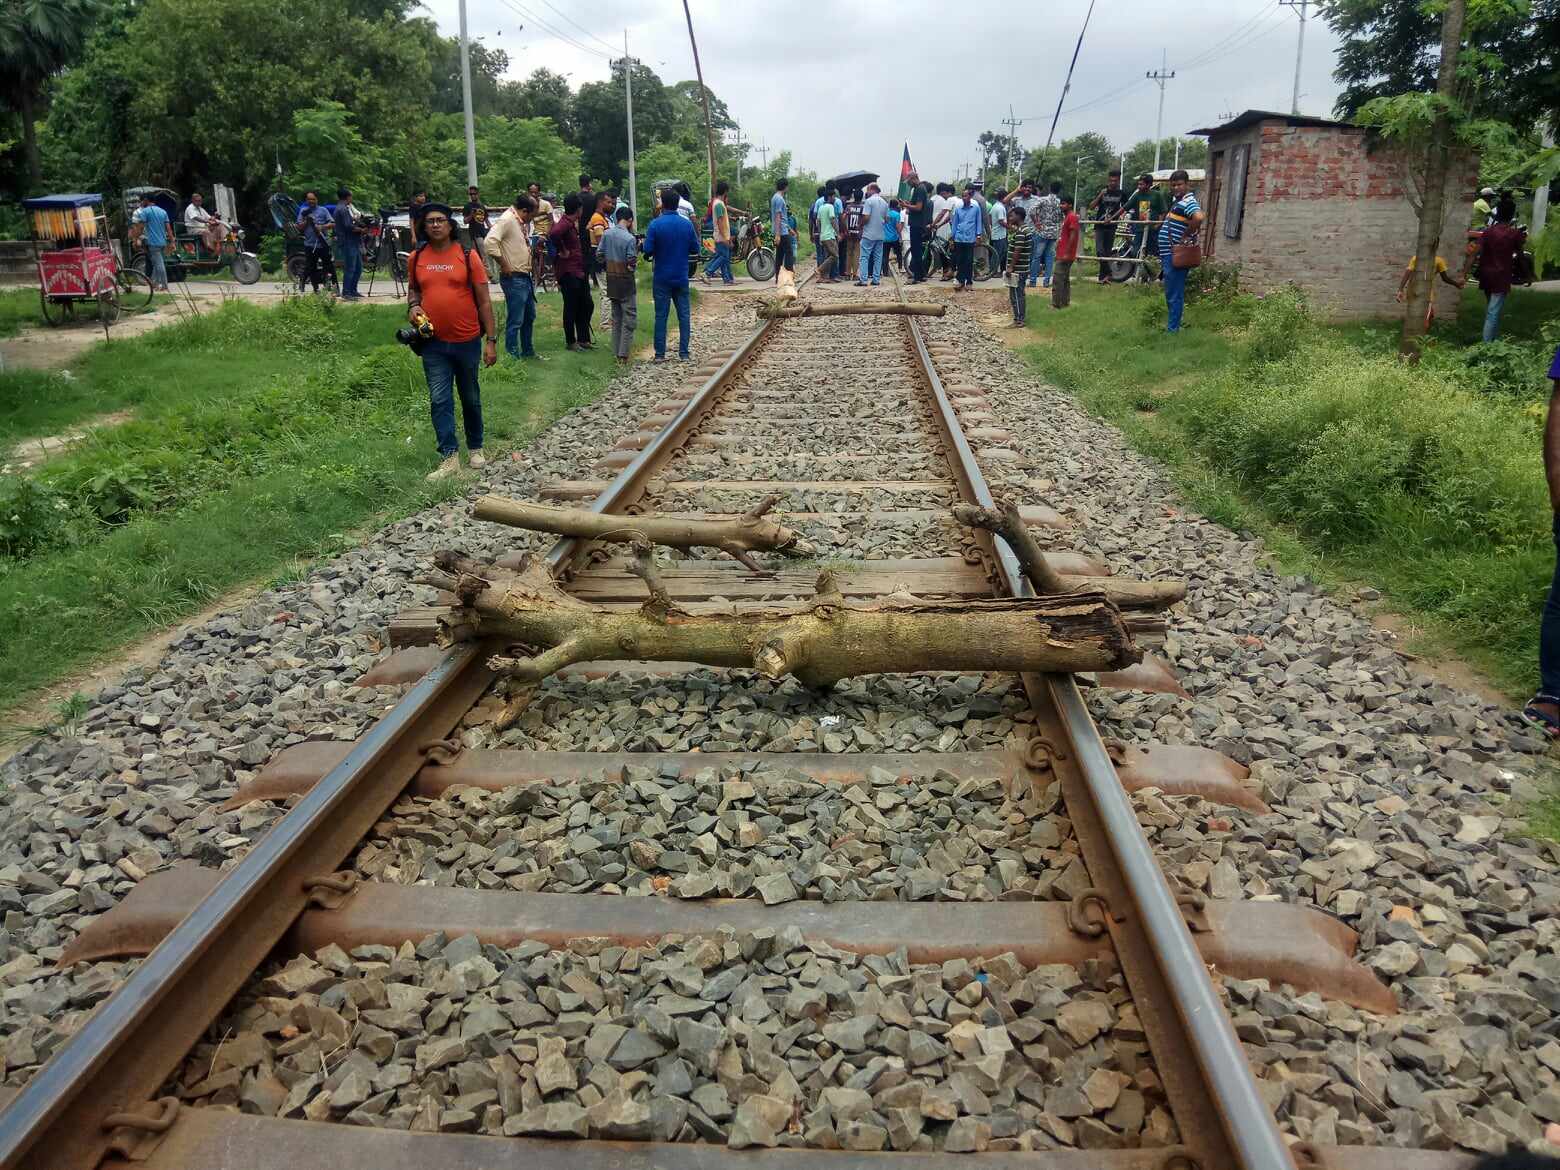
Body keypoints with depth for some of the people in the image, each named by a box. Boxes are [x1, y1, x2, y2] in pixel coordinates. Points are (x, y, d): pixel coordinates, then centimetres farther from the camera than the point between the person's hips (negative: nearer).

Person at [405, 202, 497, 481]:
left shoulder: (468, 256, -6)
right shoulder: (416, 258, 3)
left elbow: (484, 300, -4)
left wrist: (491, 340, -8)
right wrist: (413, 305, -3)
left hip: (467, 341, -2)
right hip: (433, 343, 2)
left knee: (471, 398, 13)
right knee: (439, 400, -3)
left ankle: (475, 448, 30)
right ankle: (450, 457, 0)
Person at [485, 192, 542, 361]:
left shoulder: (522, 222, 12)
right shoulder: (506, 220, -16)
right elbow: (489, 242, -29)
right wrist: (504, 266, -21)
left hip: (526, 277, 10)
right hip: (514, 279, -10)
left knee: (529, 317, 21)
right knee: (515, 321, -3)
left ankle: (528, 351, 34)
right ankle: (512, 356, 6)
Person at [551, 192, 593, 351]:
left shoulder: (573, 224, 14)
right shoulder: (565, 224, -17)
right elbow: (553, 234, -37)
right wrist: (562, 251, -25)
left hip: (579, 272, 10)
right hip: (568, 273, -10)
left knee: (586, 306, 14)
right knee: (571, 308, 0)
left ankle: (583, 339, 23)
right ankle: (570, 342, 10)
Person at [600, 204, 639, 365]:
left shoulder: (607, 234, -1)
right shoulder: (630, 238, -18)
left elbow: (599, 254, 3)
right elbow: (632, 263, -17)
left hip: (611, 281, 6)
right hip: (626, 281, -6)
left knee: (616, 317, 16)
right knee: (629, 318, 0)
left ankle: (617, 352, 21)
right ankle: (623, 355, -6)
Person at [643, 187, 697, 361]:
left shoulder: (656, 224, -11)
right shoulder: (687, 224, -2)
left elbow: (648, 250, -12)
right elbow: (695, 247, 6)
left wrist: (658, 251, 9)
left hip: (662, 278, -2)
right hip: (681, 277, 2)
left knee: (661, 316, 4)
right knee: (683, 315, 7)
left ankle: (660, 354, 5)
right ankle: (683, 353, 6)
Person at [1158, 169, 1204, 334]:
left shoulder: (1188, 201, -14)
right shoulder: (1179, 201, 17)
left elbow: (1199, 217, -34)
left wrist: (1185, 237, -24)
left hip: (1176, 256, -10)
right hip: (1170, 255, 10)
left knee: (1175, 294, -4)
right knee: (1171, 293, 17)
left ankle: (1173, 328, 1)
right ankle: (1173, 325, 26)